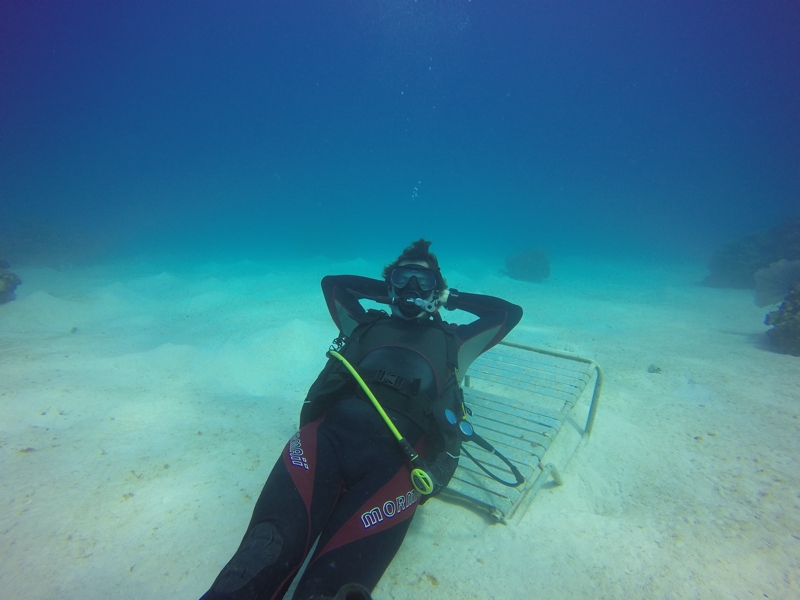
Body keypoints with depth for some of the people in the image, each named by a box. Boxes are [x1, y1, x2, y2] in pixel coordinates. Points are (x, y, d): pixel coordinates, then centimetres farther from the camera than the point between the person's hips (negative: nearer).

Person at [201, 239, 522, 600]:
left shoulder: (453, 341, 34)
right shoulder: (367, 325, 35)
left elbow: (510, 312, 43)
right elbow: (332, 282, 49)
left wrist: (452, 298, 43)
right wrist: (386, 290, 44)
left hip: (400, 452, 0)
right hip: (331, 430, 1)